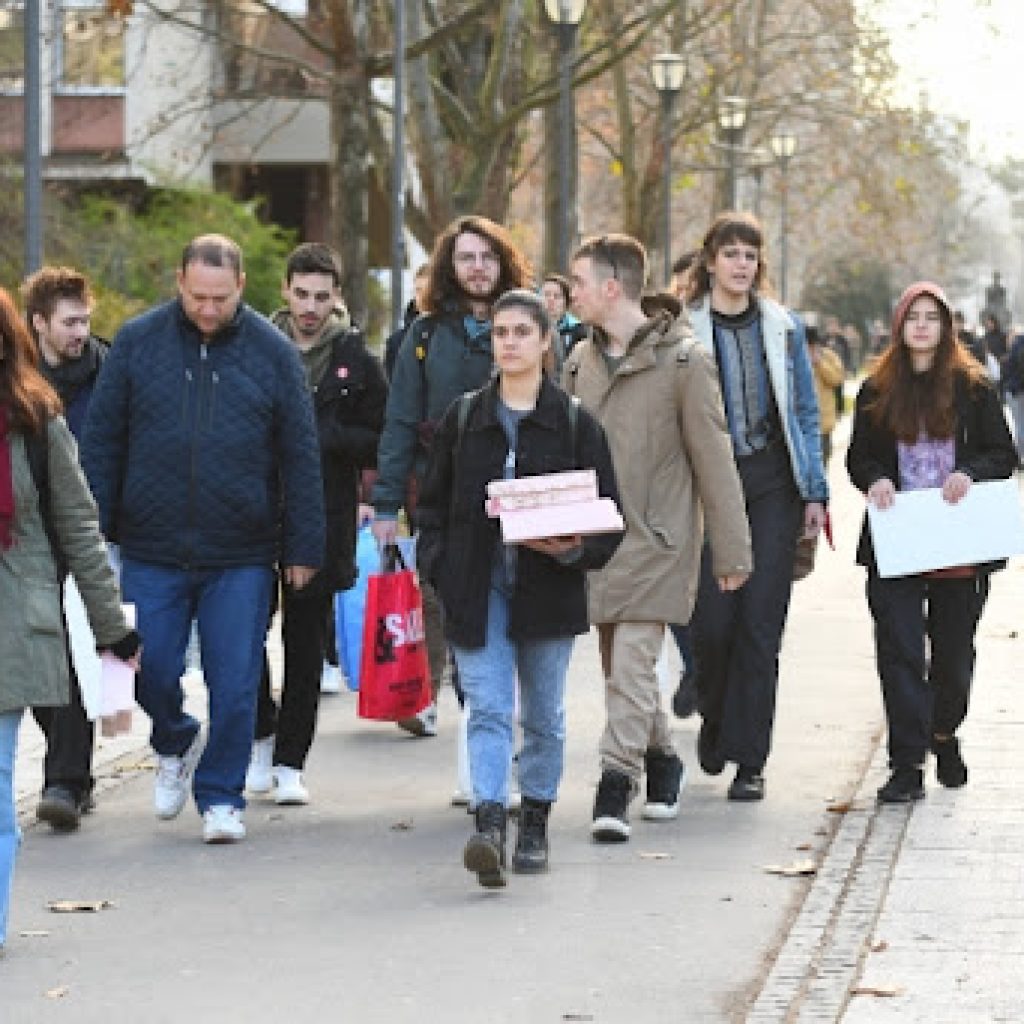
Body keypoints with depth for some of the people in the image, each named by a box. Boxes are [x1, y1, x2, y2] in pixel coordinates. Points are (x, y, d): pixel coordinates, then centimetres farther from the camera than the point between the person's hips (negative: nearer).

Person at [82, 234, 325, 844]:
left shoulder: (273, 353, 0)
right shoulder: (138, 342, 1)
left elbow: (300, 459, 2)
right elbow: (102, 443, 5)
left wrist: (304, 548, 0)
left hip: (241, 558, -1)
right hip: (152, 553, 1)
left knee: (236, 685, 1)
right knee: (151, 673, 4)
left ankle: (222, 797, 16)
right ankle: (176, 744, 34)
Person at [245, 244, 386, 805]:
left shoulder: (355, 360, 4)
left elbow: (381, 443, 3)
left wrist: (324, 436, -12)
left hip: (323, 521, 0)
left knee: (306, 642, 4)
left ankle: (289, 760, 12)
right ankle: (261, 731, 19)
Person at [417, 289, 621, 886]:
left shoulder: (576, 424, 0)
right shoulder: (465, 418, 7)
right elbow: (435, 501, 12)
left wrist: (575, 549, -19)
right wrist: (438, 565, -1)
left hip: (549, 589, 0)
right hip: (478, 593, 1)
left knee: (544, 716, 10)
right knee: (489, 709, -11)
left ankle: (535, 823, 25)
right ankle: (489, 826, -22)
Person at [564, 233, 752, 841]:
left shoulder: (682, 360, -7)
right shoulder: (582, 361, 11)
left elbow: (714, 462, -5)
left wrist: (732, 551, -4)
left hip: (656, 540, -6)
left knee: (633, 662, -12)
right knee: (621, 665, 12)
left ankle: (617, 780, -12)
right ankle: (660, 758, 29)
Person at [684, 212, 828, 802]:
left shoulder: (782, 328, 9)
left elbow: (806, 413, 12)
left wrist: (815, 492, 5)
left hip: (772, 485, 1)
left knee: (761, 621, -3)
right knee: (712, 617, -7)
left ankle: (748, 759, 1)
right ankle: (716, 720, 23)